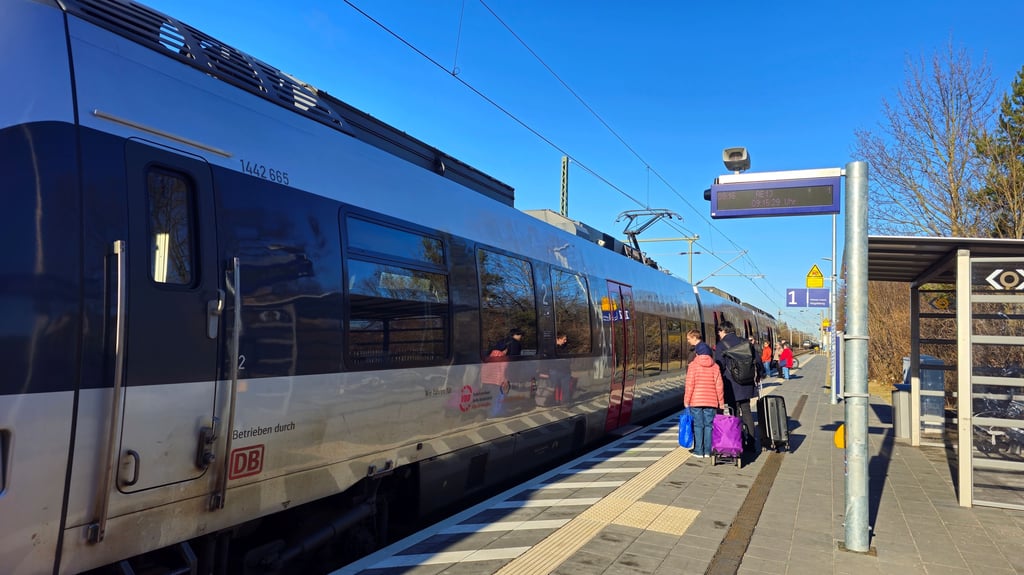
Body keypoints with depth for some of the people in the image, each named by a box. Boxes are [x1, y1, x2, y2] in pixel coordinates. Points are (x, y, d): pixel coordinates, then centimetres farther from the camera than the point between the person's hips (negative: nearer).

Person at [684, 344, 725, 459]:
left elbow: (690, 385, -8)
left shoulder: (692, 366, -4)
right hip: (711, 402, 2)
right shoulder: (715, 366, 3)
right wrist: (721, 402, 9)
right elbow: (719, 385, 2)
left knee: (698, 425, 3)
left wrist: (686, 400, 0)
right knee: (709, 425, 8)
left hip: (696, 401, -2)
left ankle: (699, 451, 5)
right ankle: (708, 450, 10)